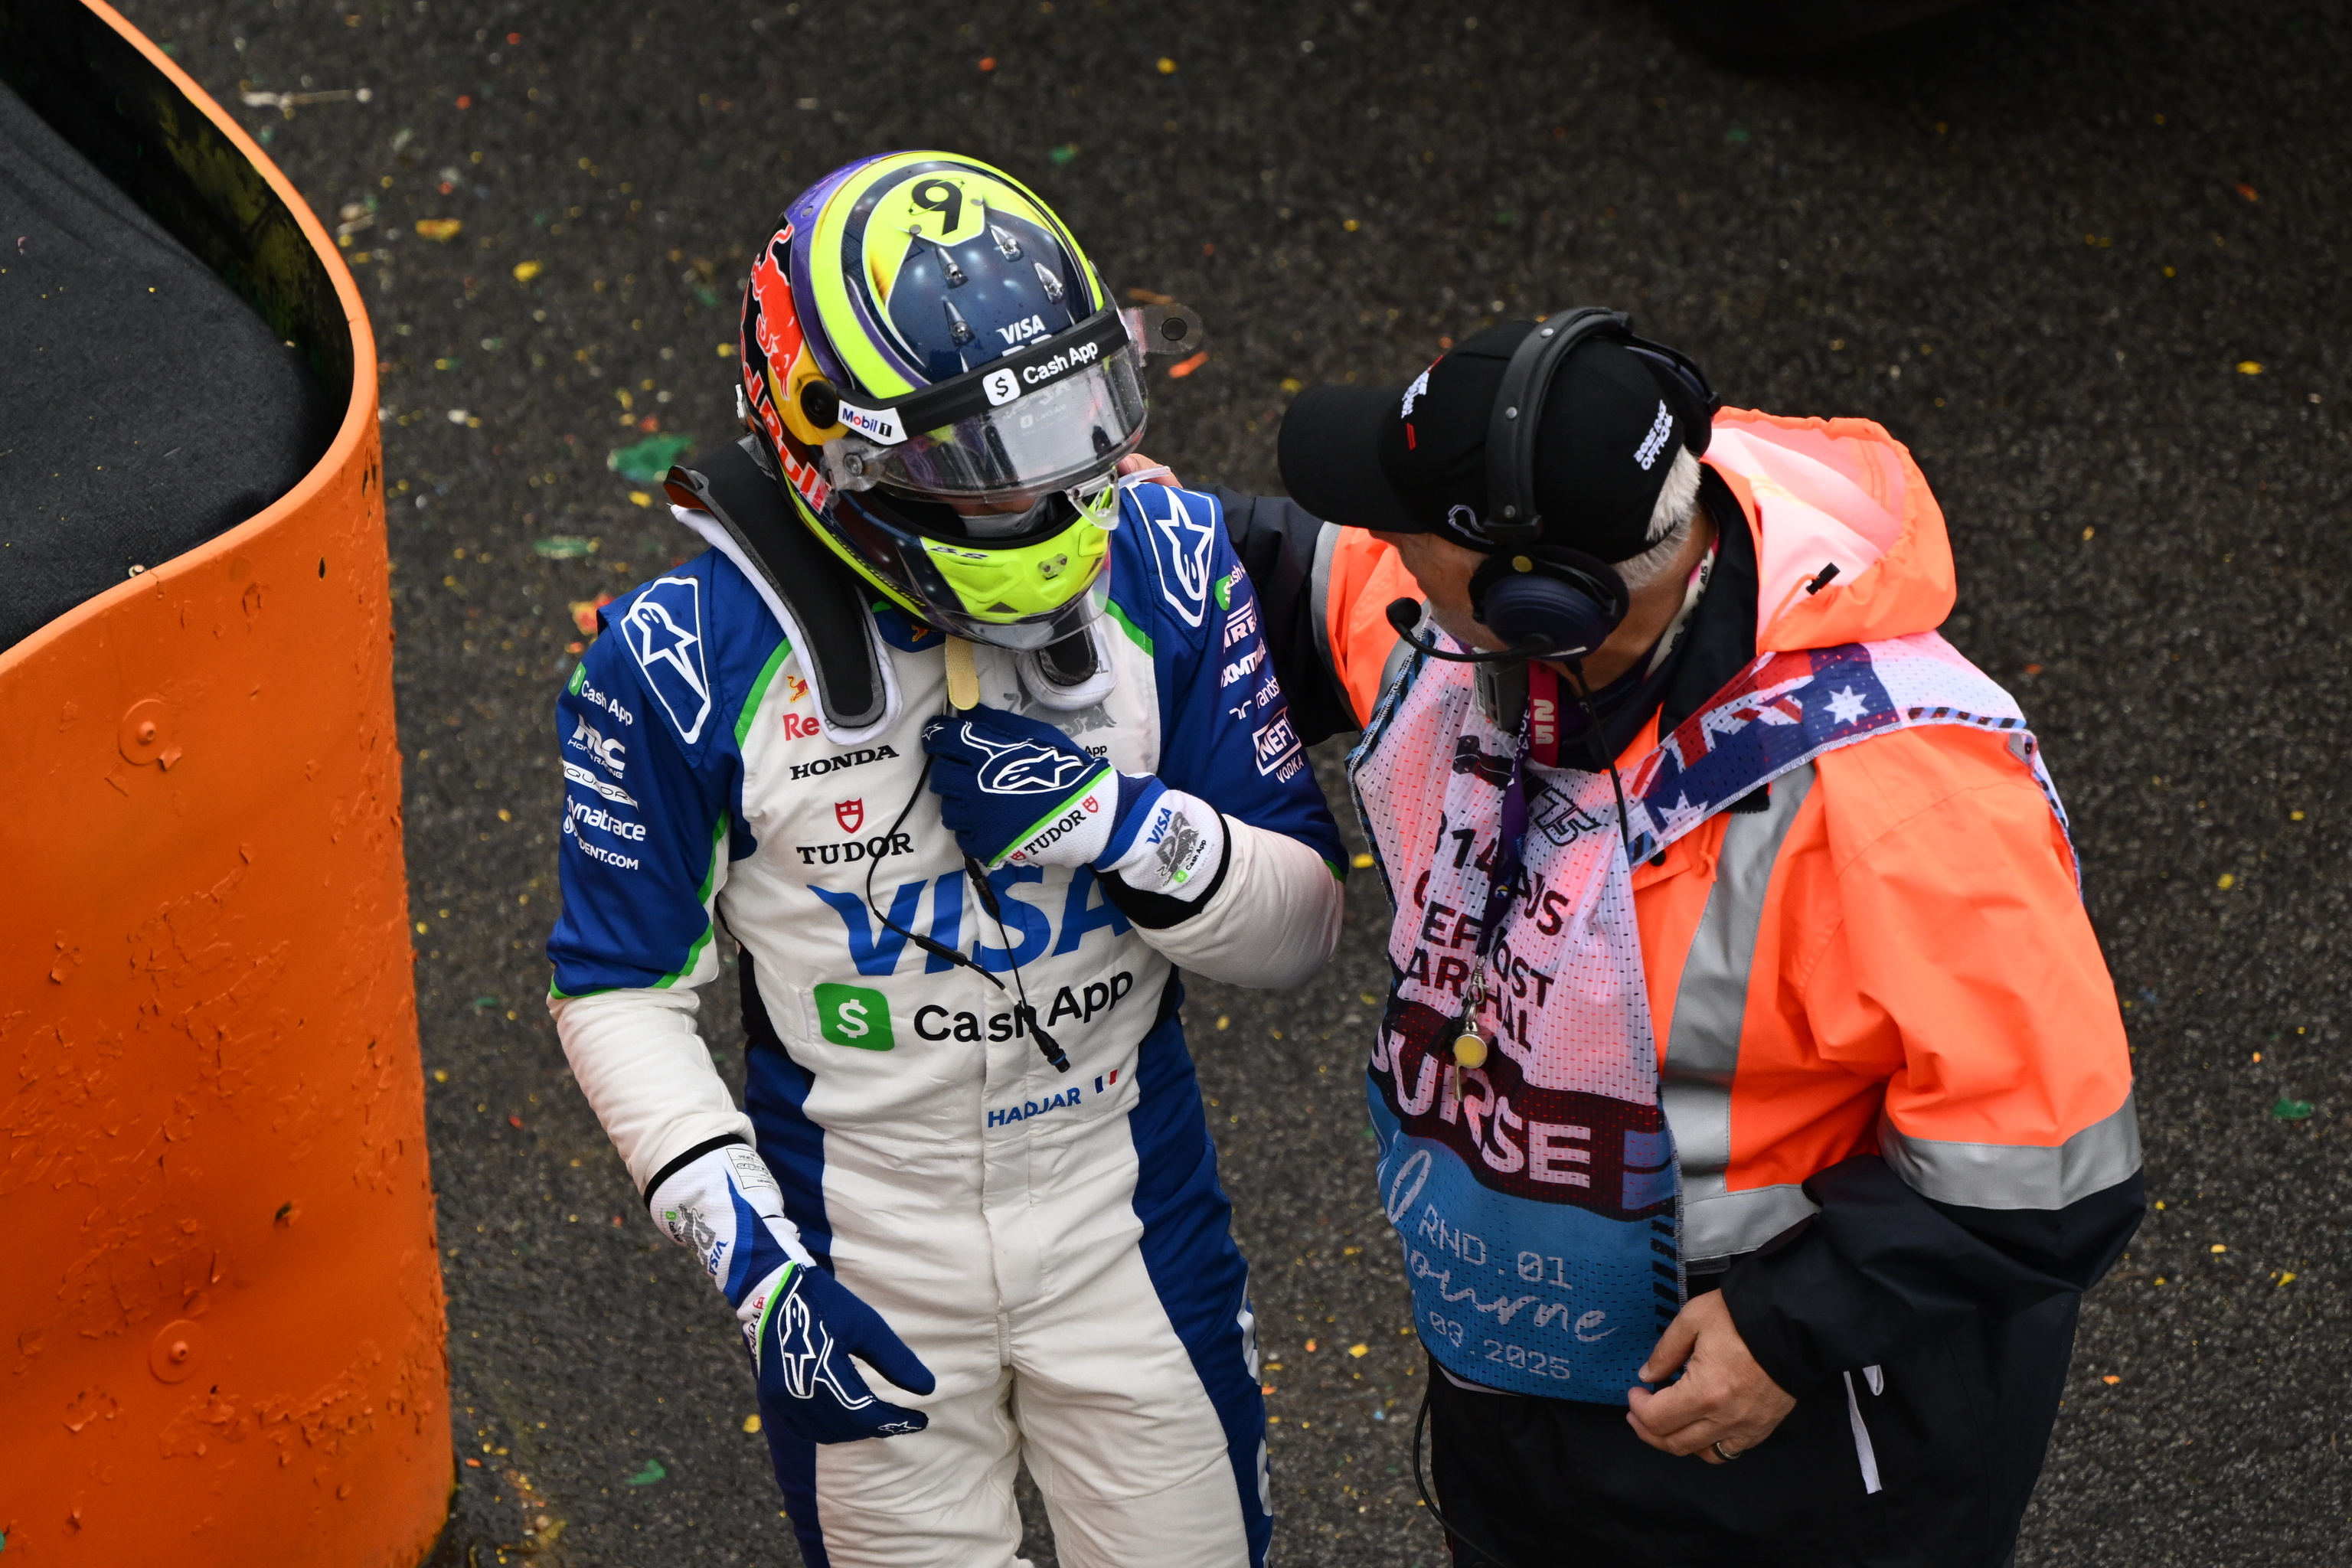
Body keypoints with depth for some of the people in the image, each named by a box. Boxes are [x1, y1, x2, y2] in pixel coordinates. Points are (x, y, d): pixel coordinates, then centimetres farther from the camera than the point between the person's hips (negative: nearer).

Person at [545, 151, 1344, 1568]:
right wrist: (752, 1261, -16)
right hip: (864, 1258, -2)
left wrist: (1120, 820, -25)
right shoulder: (692, 660, -19)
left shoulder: (1162, 568, -12)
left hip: (1130, 1231, 2)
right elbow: (622, 990, -7)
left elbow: (1302, 928, -6)